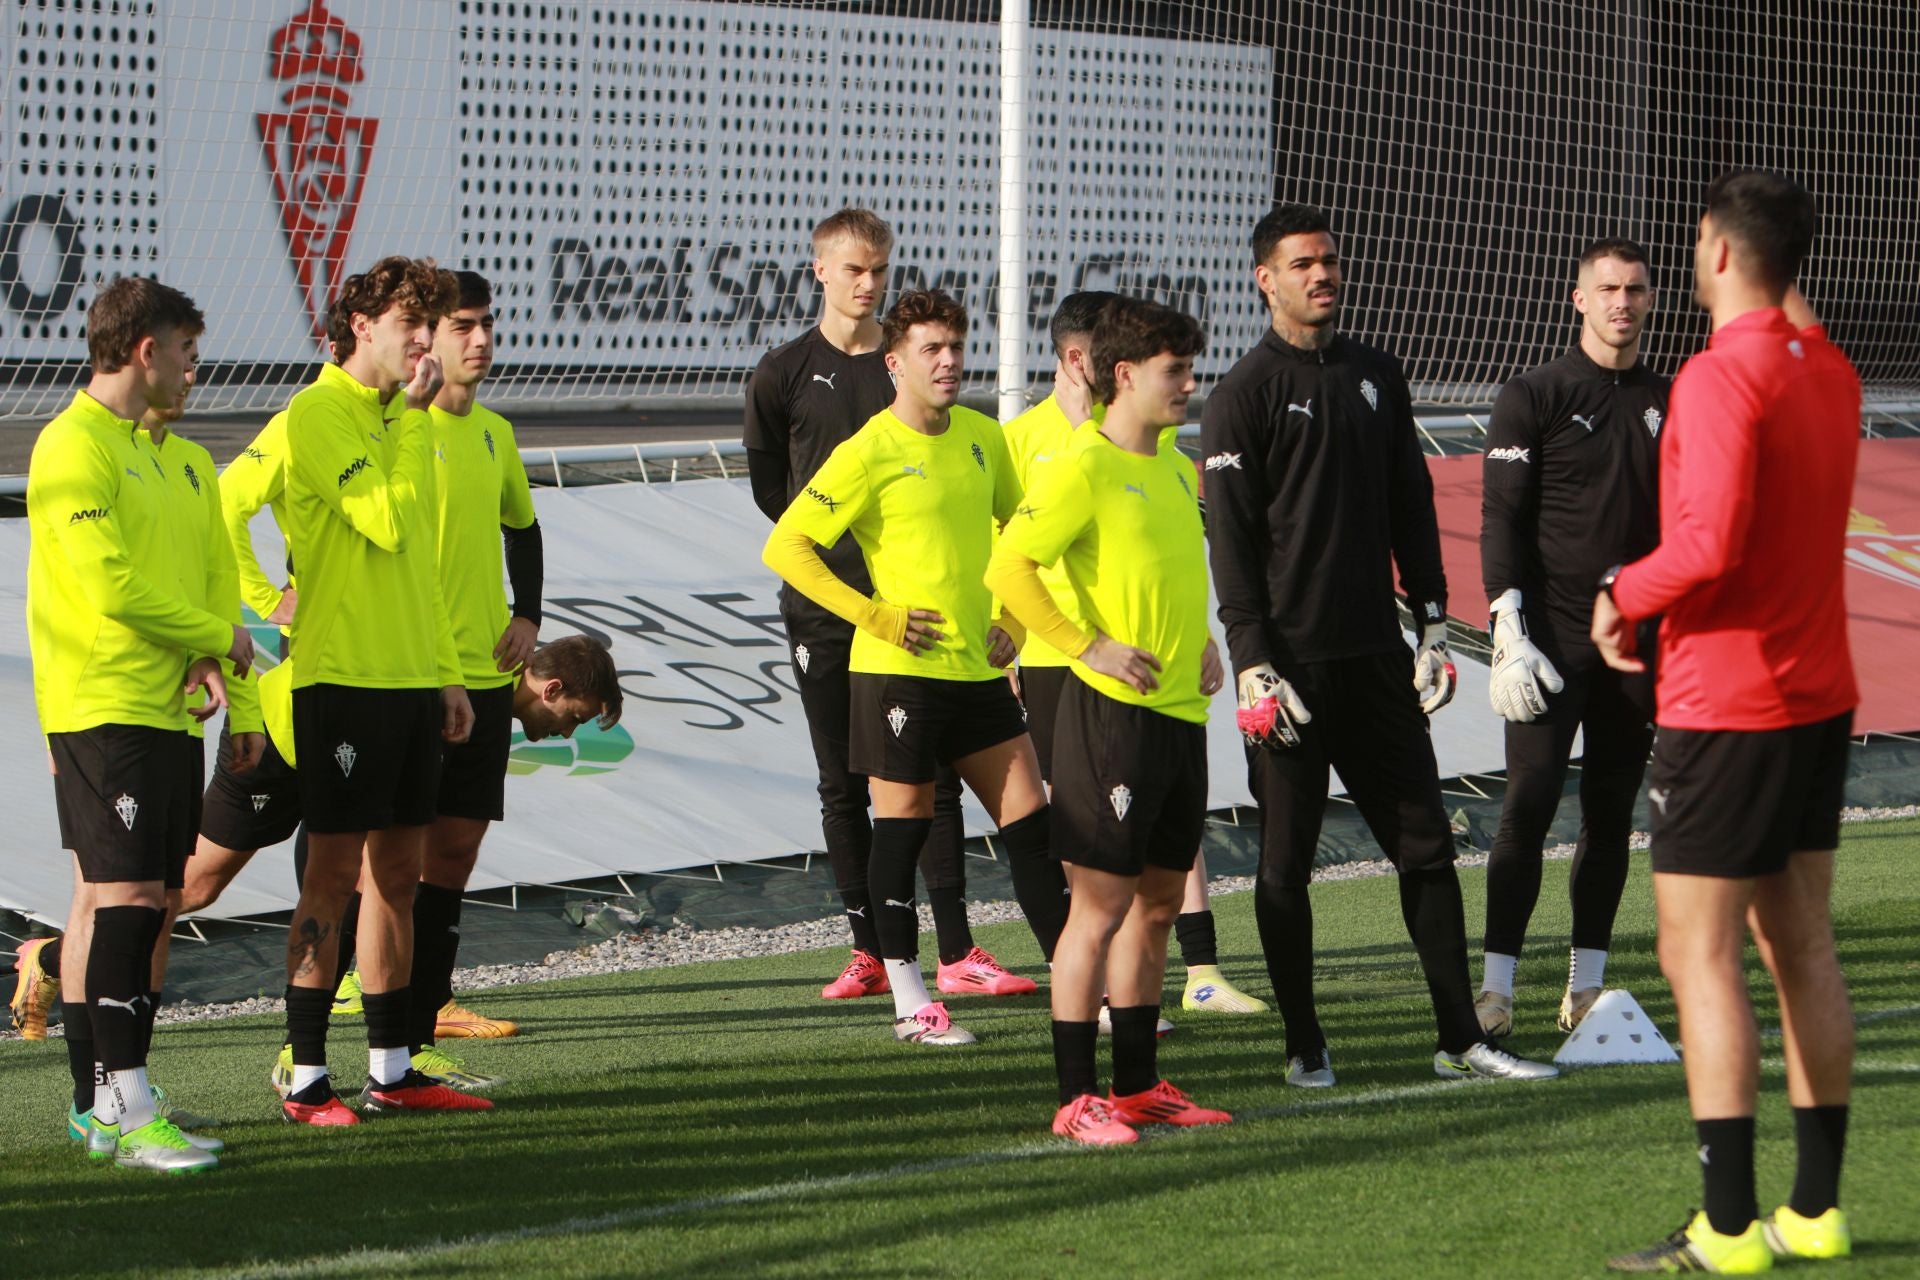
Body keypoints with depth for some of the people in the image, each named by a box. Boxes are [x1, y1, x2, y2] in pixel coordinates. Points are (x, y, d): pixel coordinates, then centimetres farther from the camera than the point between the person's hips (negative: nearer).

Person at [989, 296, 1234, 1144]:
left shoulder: (1178, 469, 15)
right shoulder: (1083, 468, -11)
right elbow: (1007, 568, -18)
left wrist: (1203, 644, 15)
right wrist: (1091, 647, -19)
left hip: (1181, 711, 8)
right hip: (1113, 713, -8)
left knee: (1158, 903, 12)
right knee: (1101, 906, -6)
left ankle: (1138, 1084, 20)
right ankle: (1076, 1097, -1)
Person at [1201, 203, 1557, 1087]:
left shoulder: (1375, 376, 14)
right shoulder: (1244, 394, -4)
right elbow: (1230, 538, -7)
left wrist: (1432, 629, 11)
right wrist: (1254, 665, -13)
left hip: (1375, 653, 5)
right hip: (1293, 662, -5)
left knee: (1425, 845, 4)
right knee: (1285, 862, 1)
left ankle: (1460, 1038, 8)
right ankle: (1305, 1047, 9)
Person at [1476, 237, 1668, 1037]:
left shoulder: (1666, 404, 12)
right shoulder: (1533, 398, -1)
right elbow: (1501, 520, -4)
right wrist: (1510, 635, -13)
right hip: (1554, 632, -4)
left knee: (1610, 813, 6)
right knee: (1530, 804, -9)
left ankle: (1586, 986, 11)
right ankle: (1495, 987, -9)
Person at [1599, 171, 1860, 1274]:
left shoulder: (1722, 376, -18)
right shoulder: (1829, 372, 9)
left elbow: (1711, 541, -27)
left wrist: (1622, 594, -11)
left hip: (1726, 707, -9)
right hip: (1817, 696, 9)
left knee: (1700, 956, -5)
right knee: (1803, 946, 12)